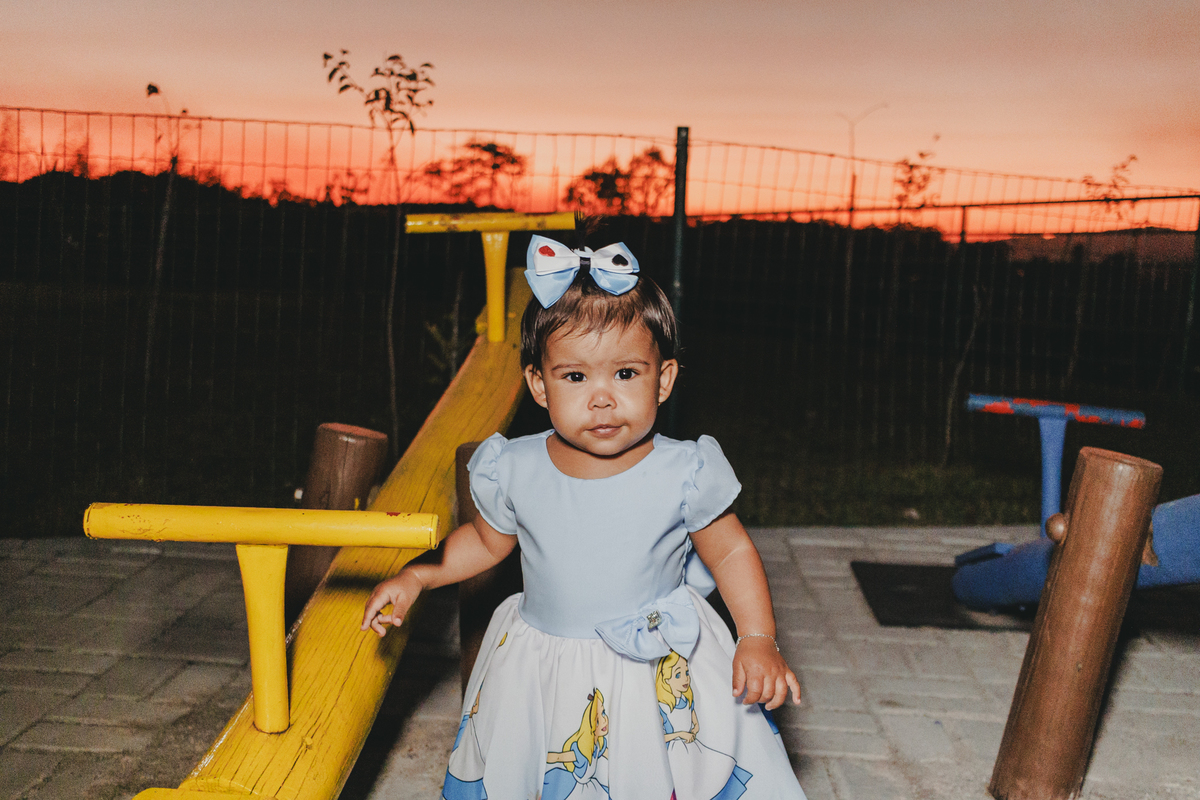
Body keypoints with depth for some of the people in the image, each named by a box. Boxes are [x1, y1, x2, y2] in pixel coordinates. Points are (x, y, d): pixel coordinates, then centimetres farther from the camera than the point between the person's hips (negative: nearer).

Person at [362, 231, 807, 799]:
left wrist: (758, 640, -12)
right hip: (542, 672, 3)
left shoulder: (682, 475, -17)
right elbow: (487, 541, 8)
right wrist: (416, 576, 0)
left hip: (661, 673, -2)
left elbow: (731, 551, -3)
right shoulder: (514, 472, -11)